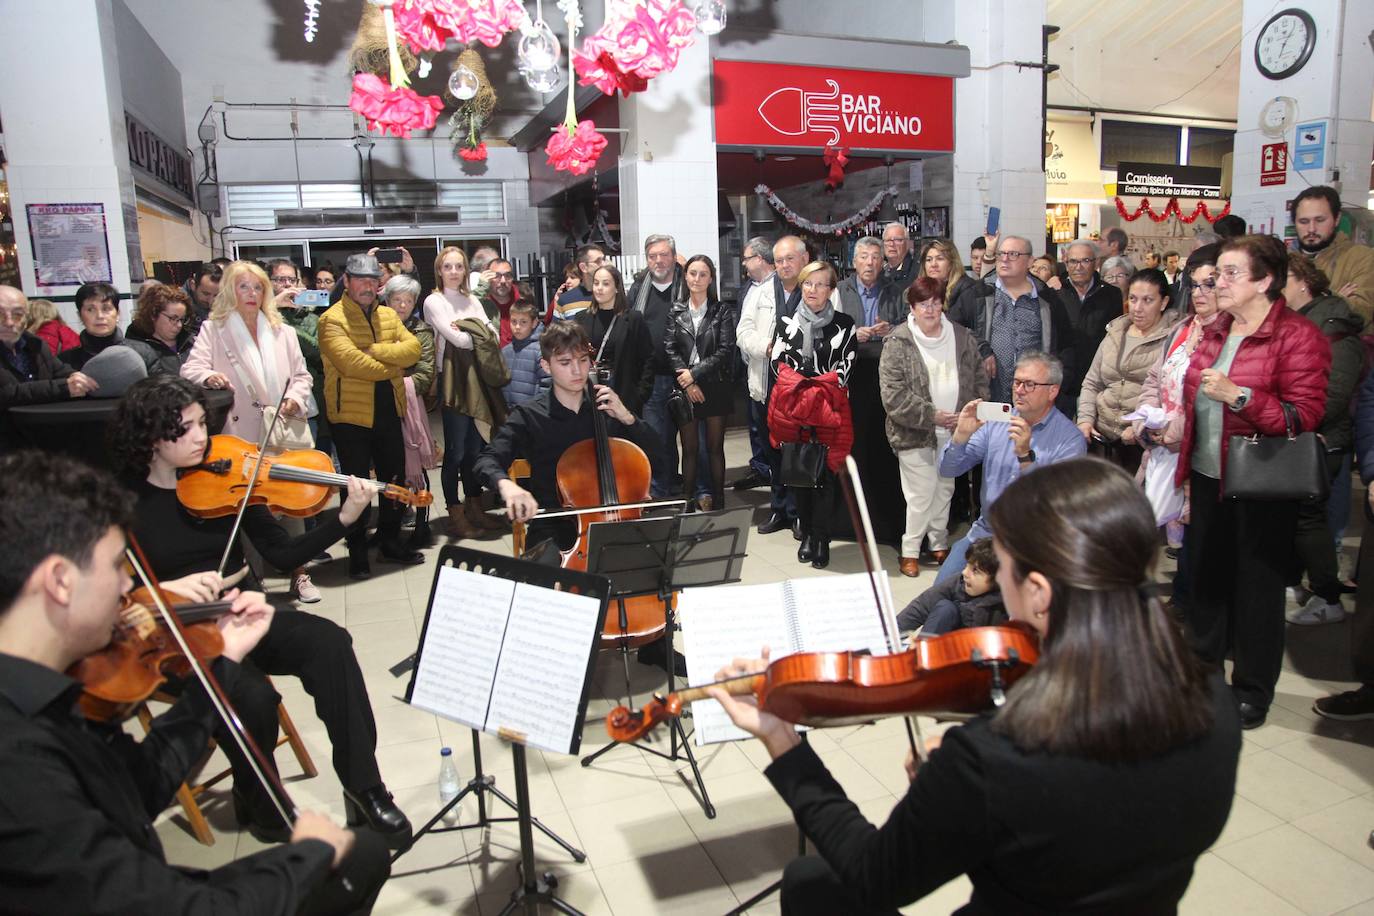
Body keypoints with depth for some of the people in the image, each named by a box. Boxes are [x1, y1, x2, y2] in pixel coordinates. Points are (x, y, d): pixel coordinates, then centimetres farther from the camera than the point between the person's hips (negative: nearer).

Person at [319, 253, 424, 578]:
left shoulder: (388, 316, 11)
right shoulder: (333, 319, -10)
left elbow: (412, 348, -5)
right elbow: (351, 363, -25)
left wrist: (375, 350, -18)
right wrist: (392, 368, -12)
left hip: (388, 411, 6)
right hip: (351, 414, -6)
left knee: (395, 480, 14)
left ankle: (391, 544, 31)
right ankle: (358, 554, 16)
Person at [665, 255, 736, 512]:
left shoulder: (721, 312, 2)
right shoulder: (676, 312, 8)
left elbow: (725, 350, -7)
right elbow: (670, 349, 0)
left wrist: (695, 373, -13)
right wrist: (685, 380, -12)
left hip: (715, 387, -1)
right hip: (685, 388, 1)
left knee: (715, 448, 4)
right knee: (689, 450, 4)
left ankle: (718, 502, 11)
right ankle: (689, 503, 10)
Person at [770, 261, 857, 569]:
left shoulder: (844, 324, 3)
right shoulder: (786, 322, 9)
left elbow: (845, 368, -2)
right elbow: (778, 363, 3)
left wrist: (816, 387, -13)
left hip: (830, 406, -2)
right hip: (792, 406, 2)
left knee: (825, 472, -4)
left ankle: (821, 540, 4)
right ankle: (807, 534, 20)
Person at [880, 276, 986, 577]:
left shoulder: (962, 337, 5)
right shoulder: (898, 343, -9)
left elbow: (980, 380, 11)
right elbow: (892, 394, -14)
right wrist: (932, 416, -17)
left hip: (953, 432, 5)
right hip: (914, 434, -4)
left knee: (945, 490, 16)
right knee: (921, 494, -3)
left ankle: (940, 544, 33)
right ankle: (910, 551, 14)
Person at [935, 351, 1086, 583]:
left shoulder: (1070, 439, -8)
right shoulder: (996, 421, 4)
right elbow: (948, 470, 0)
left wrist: (1025, 456, -29)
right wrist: (961, 434, -17)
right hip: (984, 531, 4)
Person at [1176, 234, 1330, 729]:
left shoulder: (1297, 336, -11)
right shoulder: (1215, 331, 11)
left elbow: (1306, 415, -18)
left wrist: (1238, 395, -28)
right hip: (1208, 477, 7)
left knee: (1256, 585, 5)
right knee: (1204, 574, 14)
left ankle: (1252, 689, 20)